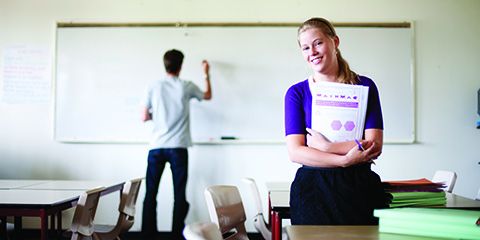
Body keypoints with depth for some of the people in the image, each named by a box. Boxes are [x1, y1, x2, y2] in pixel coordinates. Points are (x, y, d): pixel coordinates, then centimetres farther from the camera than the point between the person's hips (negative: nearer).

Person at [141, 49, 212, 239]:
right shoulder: (187, 86, 1)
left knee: (151, 193, 7)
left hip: (157, 147, 1)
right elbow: (208, 96, 22)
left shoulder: (153, 87, 1)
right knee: (179, 194, 5)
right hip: (178, 148, -1)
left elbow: (144, 117, 4)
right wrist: (206, 74, 34)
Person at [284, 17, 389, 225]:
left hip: (358, 186, 1)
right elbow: (295, 152, -8)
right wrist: (345, 160, -18)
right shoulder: (297, 93, 3)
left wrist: (326, 147, -15)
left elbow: (375, 146, -5)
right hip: (312, 188, 0)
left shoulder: (365, 86, 4)